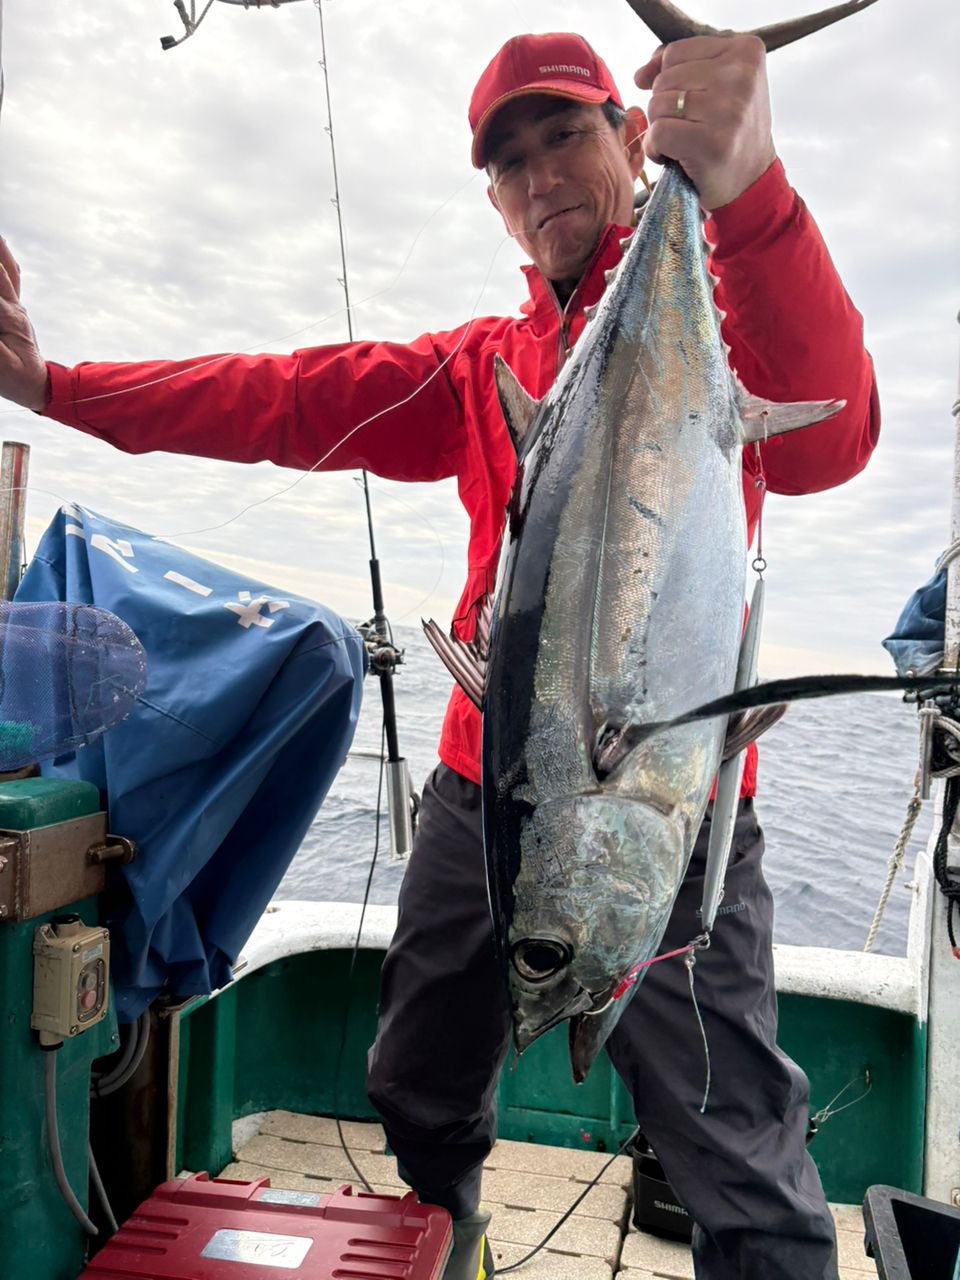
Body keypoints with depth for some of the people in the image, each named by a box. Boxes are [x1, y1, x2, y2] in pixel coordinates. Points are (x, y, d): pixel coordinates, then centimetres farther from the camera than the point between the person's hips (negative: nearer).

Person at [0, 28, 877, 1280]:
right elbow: (294, 398, 7)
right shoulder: (484, 362, 14)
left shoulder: (718, 297, -1)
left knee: (748, 1179, 1)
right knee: (421, 1104, 23)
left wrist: (744, 186, -39)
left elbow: (824, 440, -23)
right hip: (480, 794, 6)